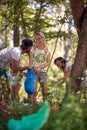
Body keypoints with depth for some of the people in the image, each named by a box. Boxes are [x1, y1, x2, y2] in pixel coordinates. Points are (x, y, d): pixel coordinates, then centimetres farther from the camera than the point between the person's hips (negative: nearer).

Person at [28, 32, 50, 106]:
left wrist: (40, 67, -20)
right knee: (34, 91, -8)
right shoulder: (33, 49, -2)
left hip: (43, 72, 2)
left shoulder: (47, 49, 2)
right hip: (34, 71, -2)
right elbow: (30, 61, -9)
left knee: (44, 91, 4)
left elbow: (48, 62, -3)